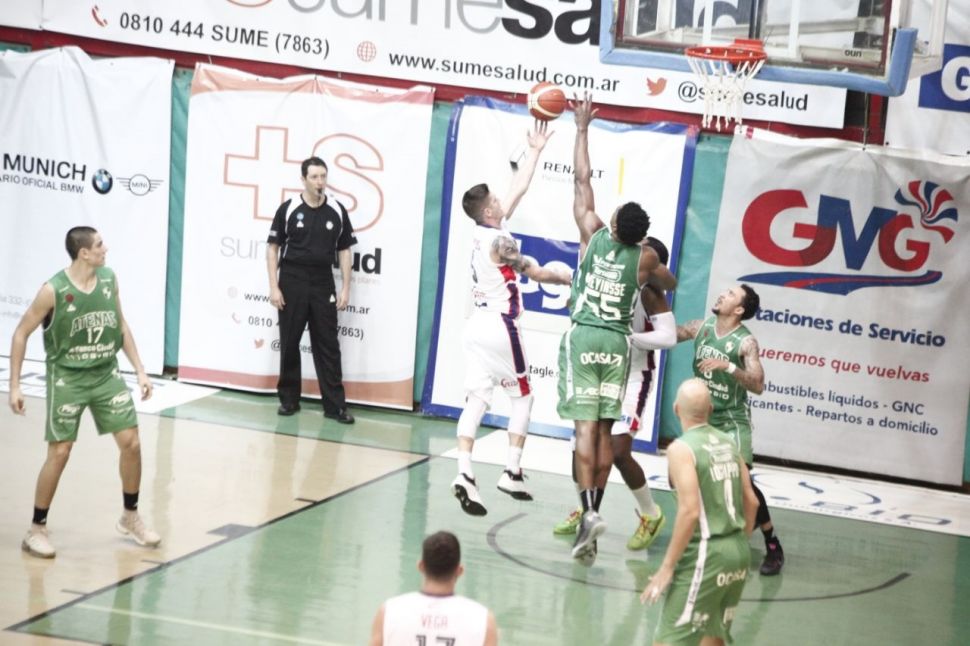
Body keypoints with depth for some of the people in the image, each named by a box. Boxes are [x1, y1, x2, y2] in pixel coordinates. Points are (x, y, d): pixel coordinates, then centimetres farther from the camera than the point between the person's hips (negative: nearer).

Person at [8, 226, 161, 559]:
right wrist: (15, 385, -11)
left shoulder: (109, 279, -3)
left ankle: (130, 516, 21)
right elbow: (21, 333, -9)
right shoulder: (53, 291, -18)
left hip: (106, 374, 5)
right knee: (59, 453, -6)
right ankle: (36, 530, 7)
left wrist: (140, 369, 7)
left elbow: (121, 326, 11)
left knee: (131, 442, 2)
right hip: (67, 378, -5)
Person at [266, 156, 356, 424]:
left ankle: (335, 405, 3)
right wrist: (274, 287, -5)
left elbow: (344, 250, 8)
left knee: (328, 346, 1)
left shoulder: (337, 211, 2)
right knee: (290, 344, 6)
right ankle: (289, 399, 17)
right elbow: (273, 247, 1)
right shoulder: (288, 209, -3)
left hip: (323, 284, 1)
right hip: (292, 282, -1)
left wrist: (345, 288, 2)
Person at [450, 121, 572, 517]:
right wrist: (566, 279, 9)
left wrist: (535, 151, 20)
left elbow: (518, 189, 17)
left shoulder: (483, 232, 9)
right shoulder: (499, 240, -14)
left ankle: (465, 474, -14)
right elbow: (534, 273, -7)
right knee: (523, 398, 8)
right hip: (500, 327, -7)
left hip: (477, 325, 7)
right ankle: (512, 473, 5)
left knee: (476, 401, -1)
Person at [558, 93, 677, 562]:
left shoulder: (593, 235, -4)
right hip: (618, 343, 2)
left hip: (583, 338, -2)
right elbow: (670, 285, 20)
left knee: (586, 426, -8)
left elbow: (582, 180, 6)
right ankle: (592, 511, 9)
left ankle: (589, 512, -22)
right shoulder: (646, 258, -2)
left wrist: (582, 129, 14)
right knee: (604, 430, 8)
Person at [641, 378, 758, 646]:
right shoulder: (727, 443, 9)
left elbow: (690, 511, -21)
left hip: (706, 554, -8)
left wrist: (667, 567, -17)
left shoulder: (681, 448, -13)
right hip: (738, 551, 8)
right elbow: (751, 501, 13)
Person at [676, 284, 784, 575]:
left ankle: (773, 546, -8)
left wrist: (728, 366, -34)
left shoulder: (746, 342, -16)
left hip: (732, 422, -6)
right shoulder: (700, 328, 0)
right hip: (702, 418, 6)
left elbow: (758, 386, -23)